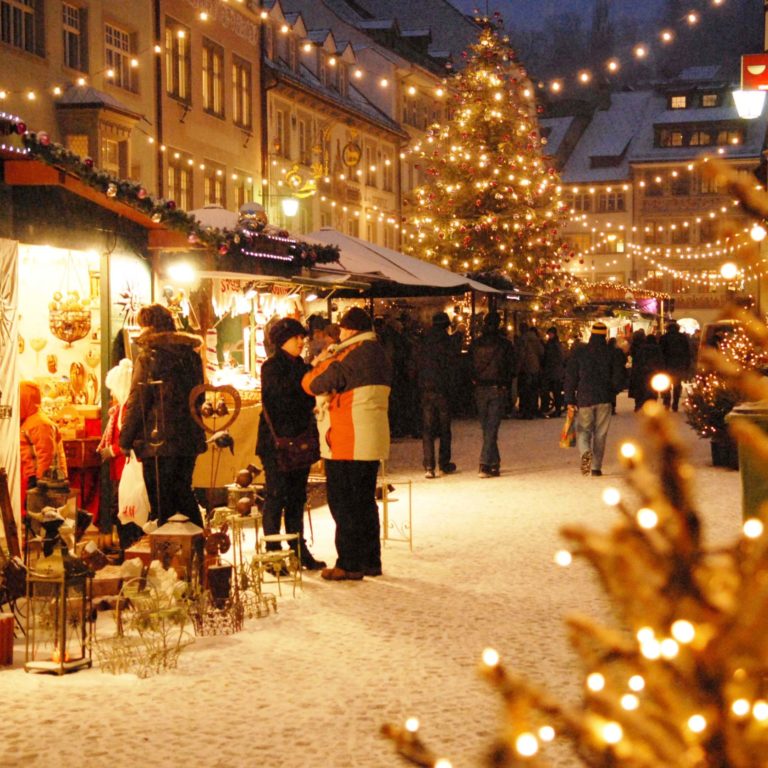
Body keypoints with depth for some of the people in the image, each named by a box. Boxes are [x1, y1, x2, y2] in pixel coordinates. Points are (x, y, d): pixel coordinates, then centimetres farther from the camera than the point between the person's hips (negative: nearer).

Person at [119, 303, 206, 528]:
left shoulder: (149, 356, -10)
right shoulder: (191, 354, 10)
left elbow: (137, 401, -11)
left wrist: (126, 440, -6)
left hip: (158, 440, -6)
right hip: (189, 439, 7)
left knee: (161, 503, -1)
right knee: (184, 494, 18)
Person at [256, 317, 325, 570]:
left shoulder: (300, 366, 17)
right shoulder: (271, 367, -5)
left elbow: (310, 400, 20)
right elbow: (283, 388, -21)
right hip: (276, 442, -7)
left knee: (297, 497, 11)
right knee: (276, 497, -6)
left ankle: (299, 550, 17)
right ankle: (273, 552, -3)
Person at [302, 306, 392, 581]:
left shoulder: (349, 355, -16)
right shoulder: (379, 354, 14)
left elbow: (314, 383, -16)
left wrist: (320, 363, 4)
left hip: (346, 443, -9)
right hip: (372, 441, 9)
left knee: (343, 503, -2)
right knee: (365, 501, 15)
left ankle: (349, 564, 0)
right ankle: (371, 560, 20)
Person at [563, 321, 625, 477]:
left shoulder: (579, 352, -1)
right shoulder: (610, 353, 0)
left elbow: (570, 376, -2)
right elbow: (619, 376, 0)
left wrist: (570, 399, 2)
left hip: (584, 399, -1)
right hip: (604, 399, 1)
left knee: (583, 430, 8)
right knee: (600, 434, 9)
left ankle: (585, 452, -22)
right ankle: (596, 467, 7)